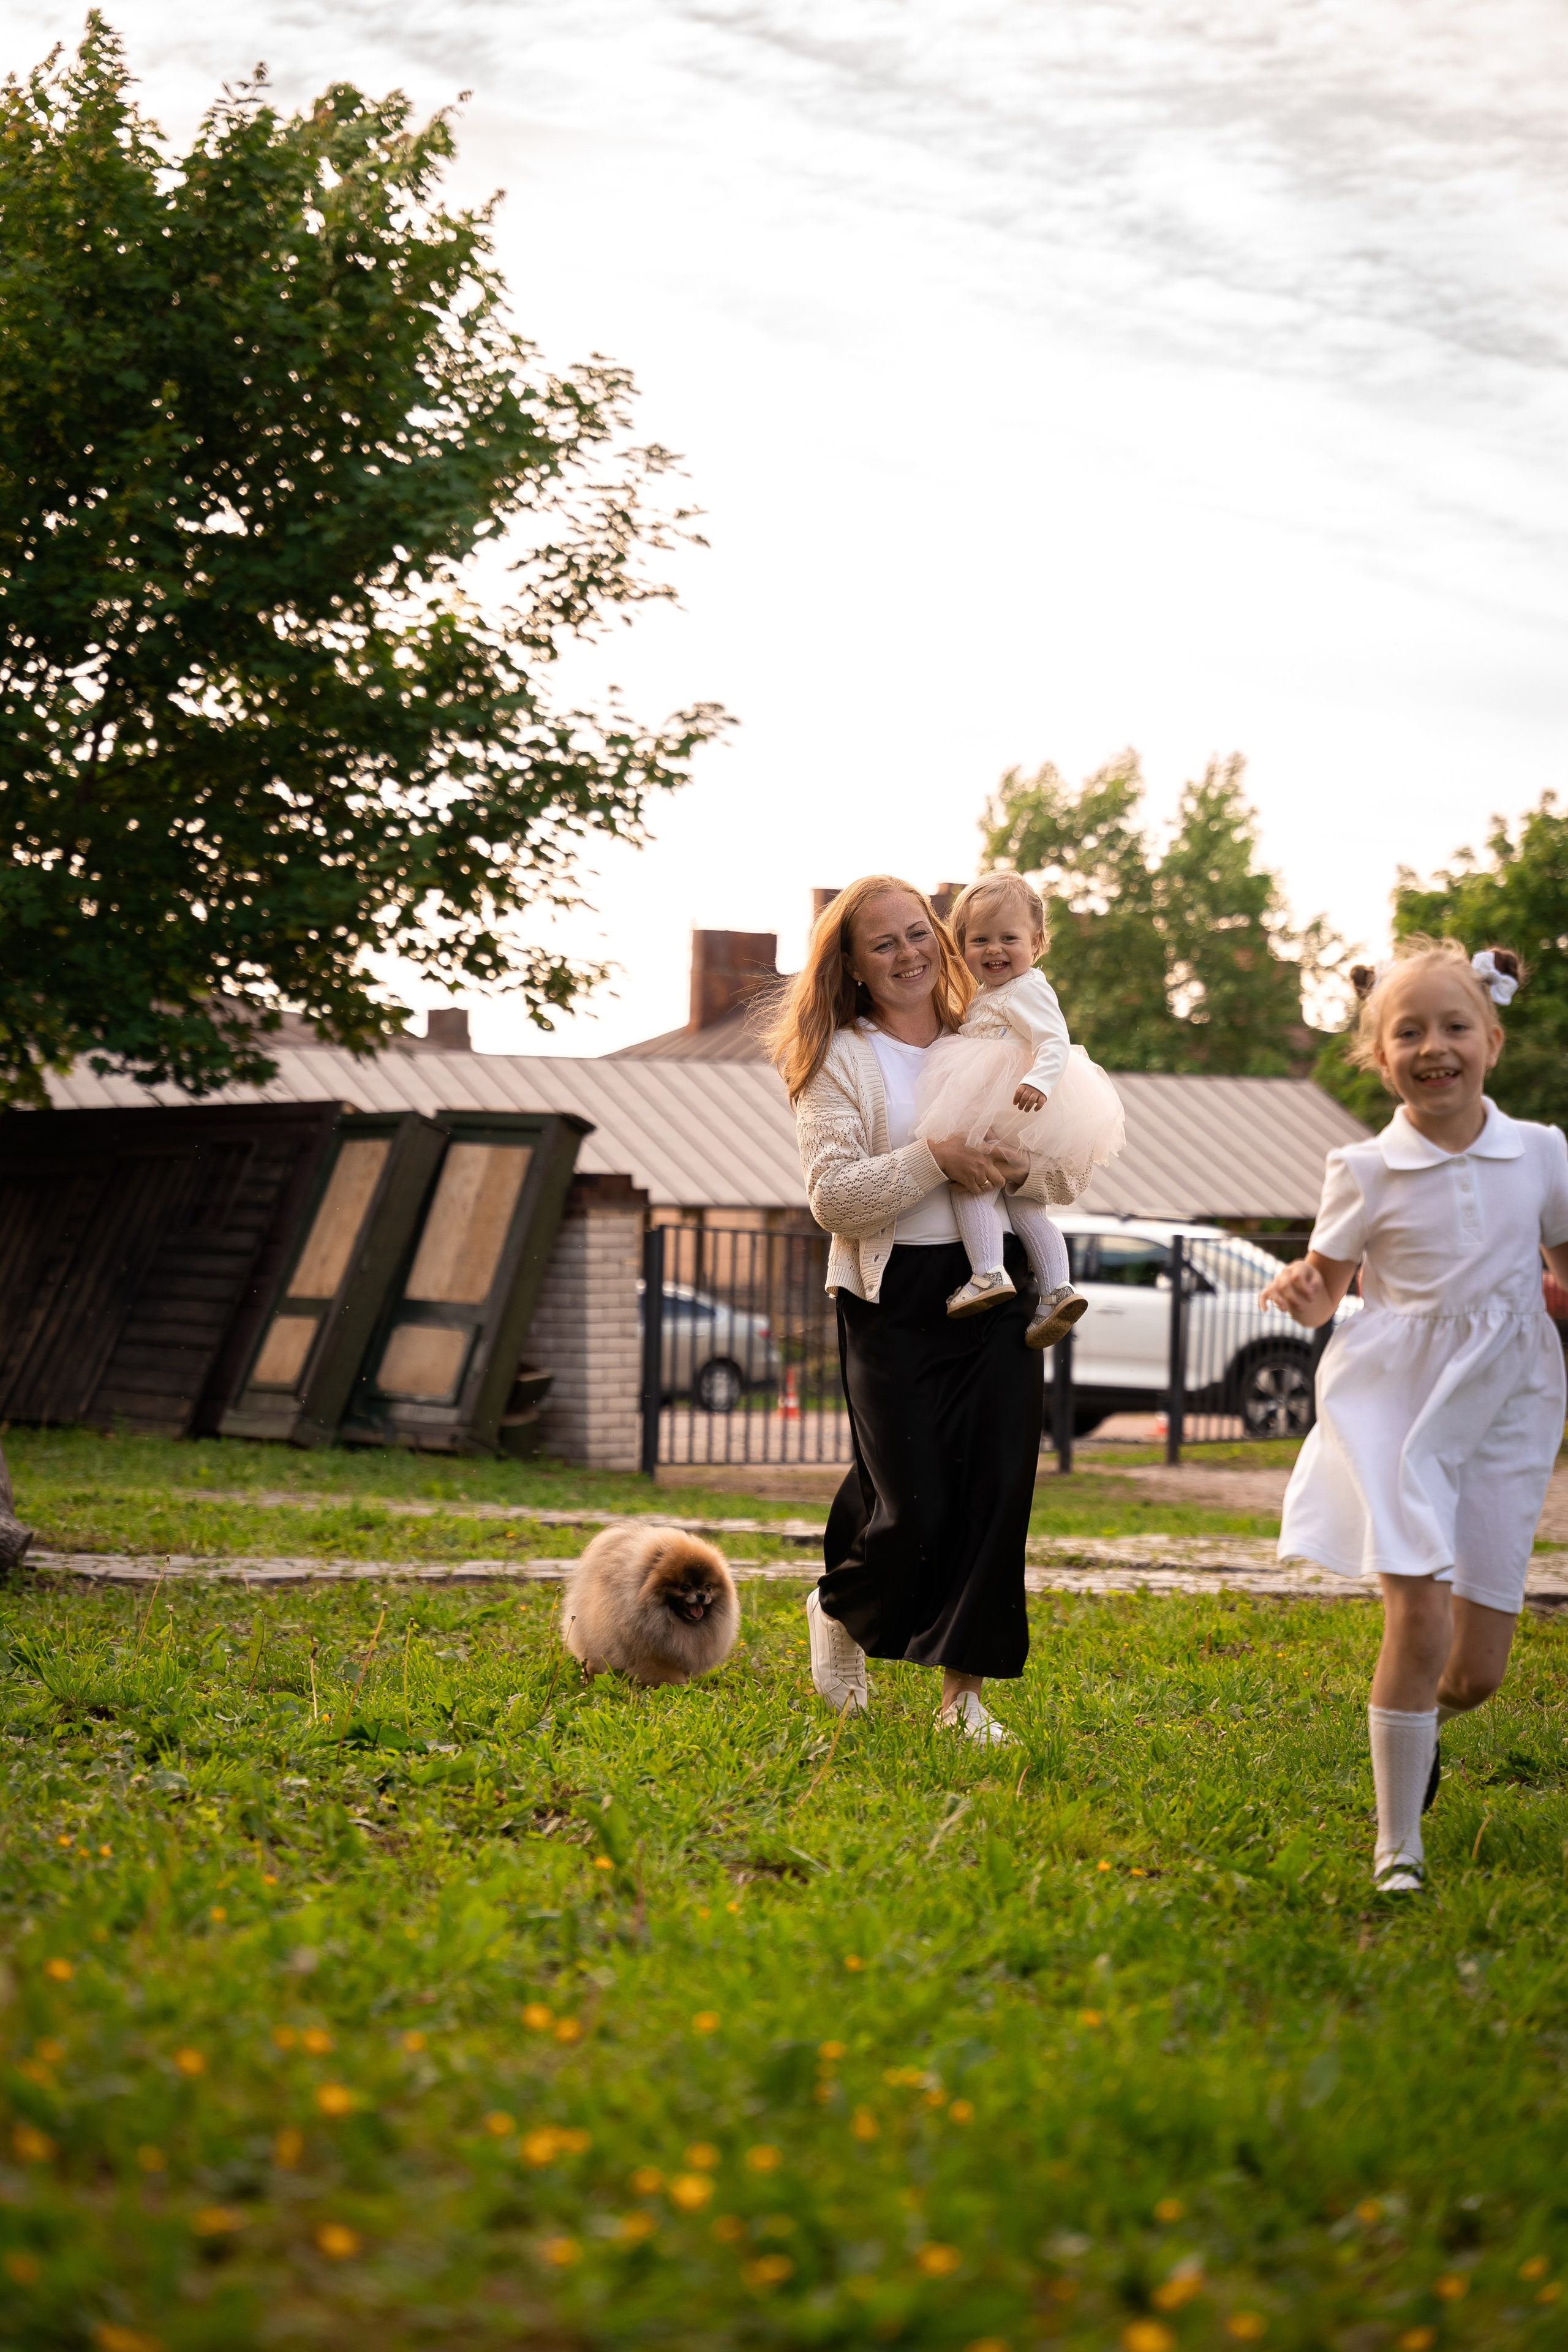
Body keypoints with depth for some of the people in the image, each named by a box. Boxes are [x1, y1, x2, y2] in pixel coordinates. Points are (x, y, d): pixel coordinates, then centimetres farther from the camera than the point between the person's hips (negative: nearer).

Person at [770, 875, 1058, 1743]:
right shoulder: (838, 1061, 0)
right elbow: (833, 1197, -11)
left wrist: (1020, 1171, -7)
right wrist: (935, 1159, -20)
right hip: (893, 1303, -4)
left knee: (997, 1492, -3)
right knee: (913, 1508, -7)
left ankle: (964, 1691, 8)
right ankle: (840, 1612, 26)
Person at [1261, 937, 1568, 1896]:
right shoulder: (1367, 1172, -3)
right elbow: (1328, 1290, 7)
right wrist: (1301, 1290, -15)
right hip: (1399, 1402, -3)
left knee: (1479, 1667, 3)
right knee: (1419, 1617, -17)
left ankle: (1419, 1724, 41)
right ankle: (1398, 1846, -2)